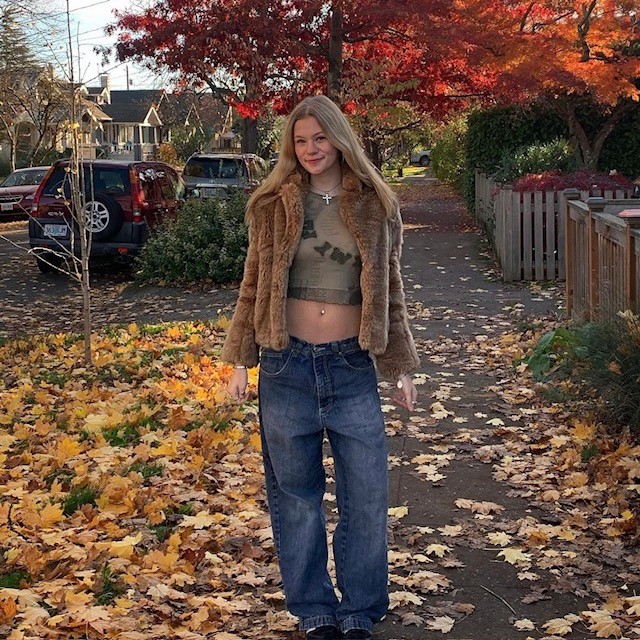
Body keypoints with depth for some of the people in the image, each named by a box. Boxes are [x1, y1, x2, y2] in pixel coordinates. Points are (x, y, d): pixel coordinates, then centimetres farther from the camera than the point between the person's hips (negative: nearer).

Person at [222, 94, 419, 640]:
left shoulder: (376, 206, 3)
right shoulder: (274, 206, 2)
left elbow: (390, 291, 9)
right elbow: (254, 285, 7)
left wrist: (401, 368, 7)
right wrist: (241, 360, 3)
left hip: (352, 367, 0)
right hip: (287, 366, 0)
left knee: (368, 494, 2)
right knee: (295, 494, 8)